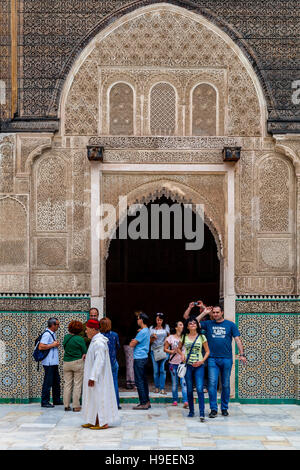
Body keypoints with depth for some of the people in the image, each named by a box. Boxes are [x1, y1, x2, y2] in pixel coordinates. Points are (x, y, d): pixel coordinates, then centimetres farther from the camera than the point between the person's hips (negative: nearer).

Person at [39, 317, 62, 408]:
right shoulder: (47, 334, -16)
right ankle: (45, 402, 0)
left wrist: (56, 344, 8)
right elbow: (41, 347, -24)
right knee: (48, 382, -5)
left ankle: (56, 400, 25)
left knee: (56, 381, 16)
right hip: (48, 362, -10)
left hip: (54, 362, 10)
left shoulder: (53, 334, 14)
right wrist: (53, 345, -18)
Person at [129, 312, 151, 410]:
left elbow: (132, 344, -13)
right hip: (144, 357, 10)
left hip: (139, 359, -10)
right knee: (144, 380, 13)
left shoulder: (142, 332, -16)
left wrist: (132, 342, 6)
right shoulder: (147, 330, 15)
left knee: (139, 381, -7)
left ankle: (143, 403, -7)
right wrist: (134, 341, 1)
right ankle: (147, 401, 17)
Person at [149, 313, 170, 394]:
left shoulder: (166, 327, 9)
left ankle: (162, 388, -6)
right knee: (156, 370, -1)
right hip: (154, 351, 1)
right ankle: (157, 387, 12)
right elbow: (150, 341, 9)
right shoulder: (152, 328, 8)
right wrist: (153, 338, -11)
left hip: (164, 350, -1)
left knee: (162, 370, -8)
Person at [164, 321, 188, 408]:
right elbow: (165, 349, 6)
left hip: (183, 362, 0)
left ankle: (185, 401, -17)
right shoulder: (170, 337, 2)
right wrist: (172, 351, -12)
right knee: (174, 383, 7)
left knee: (184, 382, -11)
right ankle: (175, 400, 17)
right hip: (173, 362, 0)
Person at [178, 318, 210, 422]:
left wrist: (202, 361, -8)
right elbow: (179, 348, 21)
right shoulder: (184, 337, 6)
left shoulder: (201, 337, 2)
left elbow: (207, 351, 6)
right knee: (189, 390, 7)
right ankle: (191, 411, 21)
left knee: (200, 389, -12)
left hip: (199, 366, -2)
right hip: (188, 365, 2)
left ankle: (202, 414, -15)